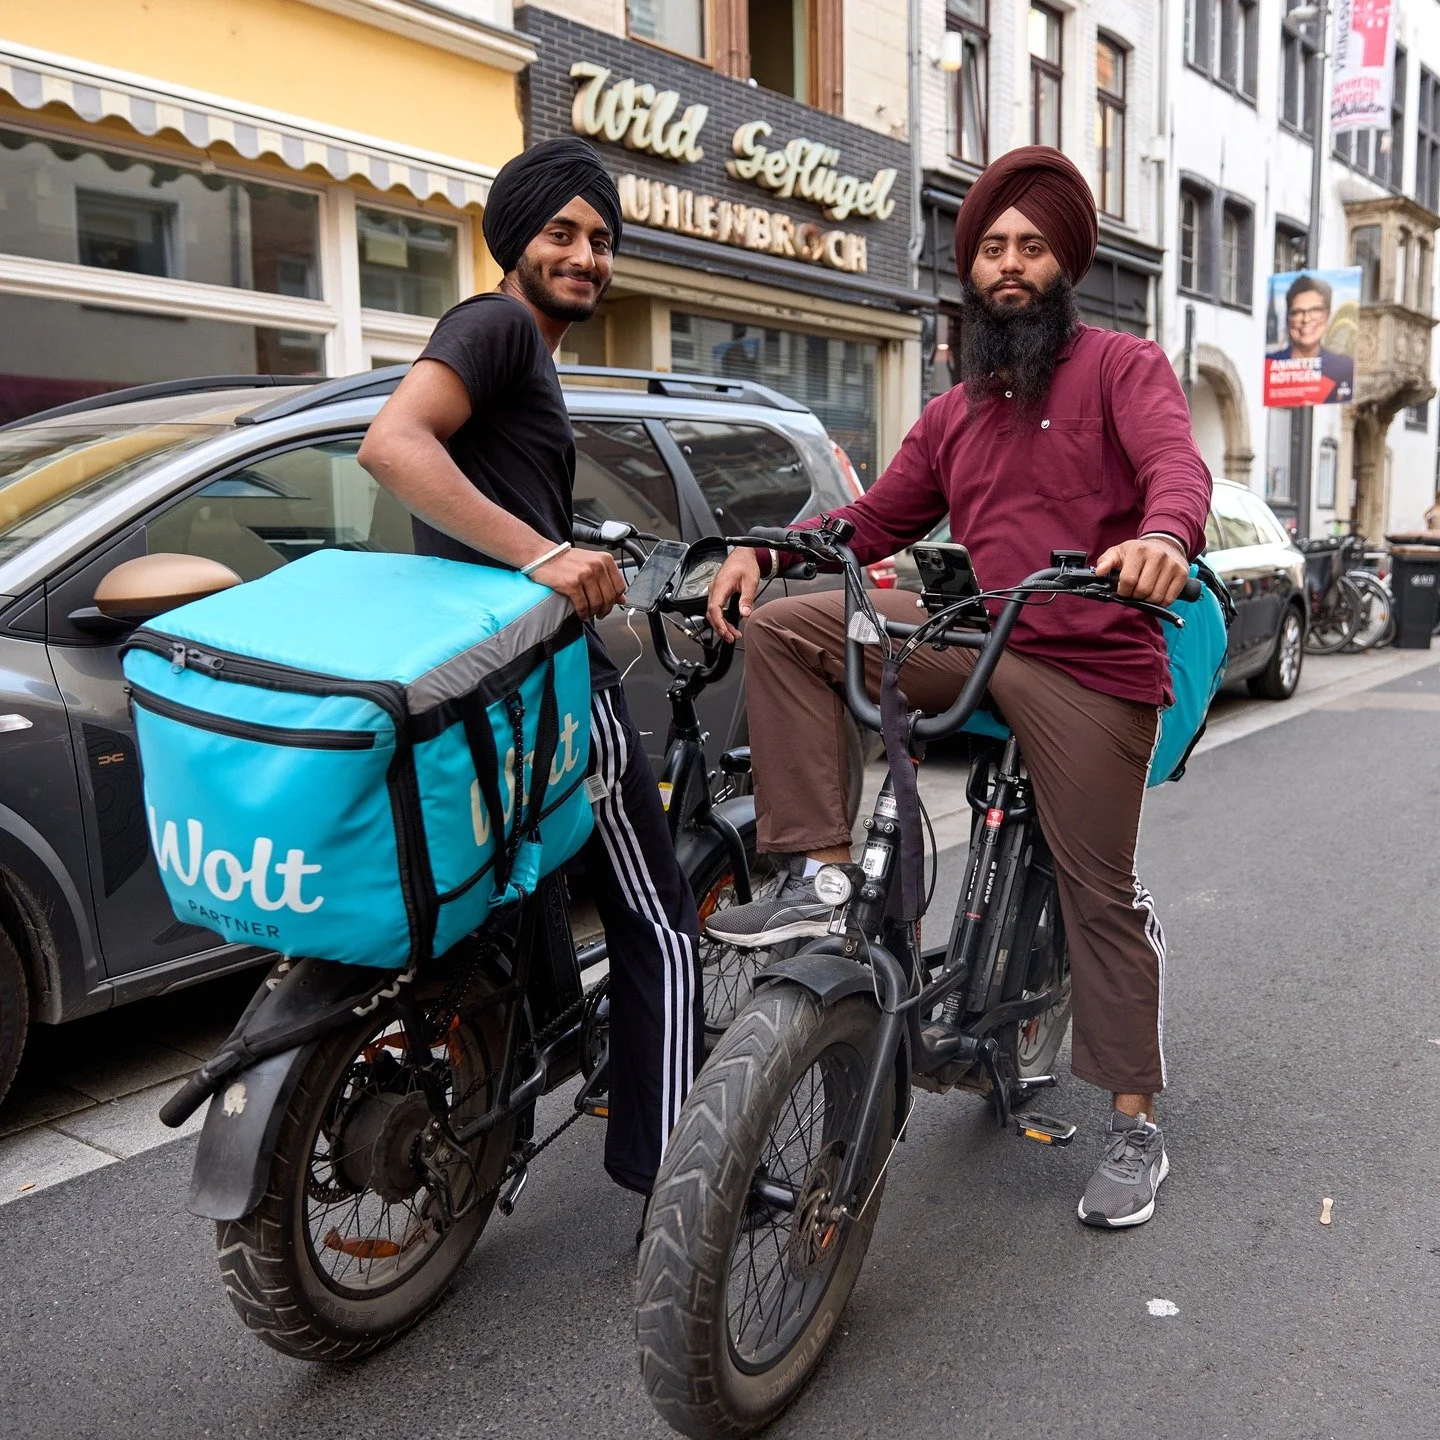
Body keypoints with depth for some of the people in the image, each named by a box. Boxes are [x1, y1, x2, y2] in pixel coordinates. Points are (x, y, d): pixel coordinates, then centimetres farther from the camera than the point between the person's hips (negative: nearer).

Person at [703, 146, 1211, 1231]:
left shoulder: (1122, 368, 3)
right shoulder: (953, 415, 22)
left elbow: (1177, 462, -17)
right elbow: (875, 523, 17)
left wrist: (1165, 535, -41)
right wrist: (762, 550, 0)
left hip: (1092, 664, -5)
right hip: (973, 637, 5)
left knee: (1102, 896, -1)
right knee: (782, 630, -12)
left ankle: (1137, 1125, 17)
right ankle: (820, 877, -15)